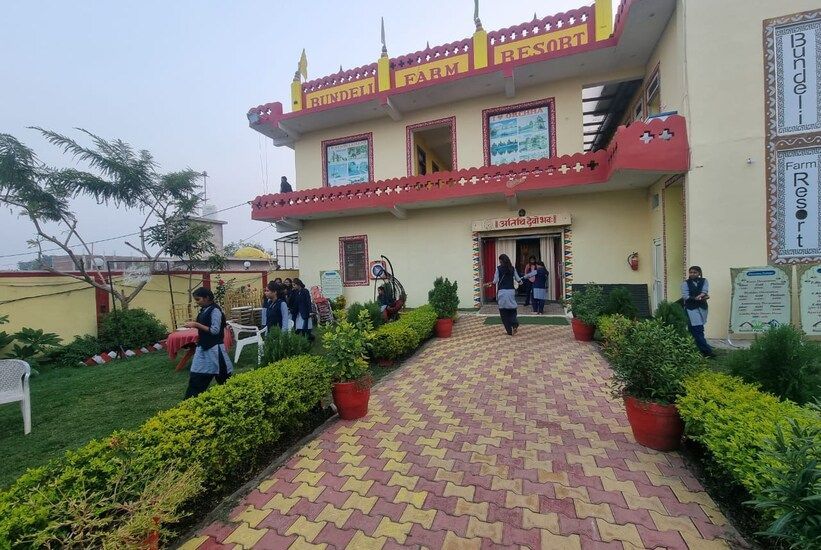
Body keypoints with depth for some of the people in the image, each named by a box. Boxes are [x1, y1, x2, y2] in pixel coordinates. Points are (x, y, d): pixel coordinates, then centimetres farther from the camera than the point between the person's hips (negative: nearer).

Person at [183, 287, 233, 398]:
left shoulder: (215, 310, -15)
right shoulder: (204, 310, 10)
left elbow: (215, 330, -19)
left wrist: (197, 325, -19)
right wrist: (194, 324, 4)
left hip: (214, 348, -8)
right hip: (203, 347, 8)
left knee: (223, 377, 5)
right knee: (196, 377, 7)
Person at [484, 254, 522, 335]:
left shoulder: (499, 268, -5)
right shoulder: (512, 268, 5)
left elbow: (495, 281, -6)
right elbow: (518, 279, 10)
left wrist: (490, 284, 14)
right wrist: (521, 281, 32)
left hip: (502, 292, -3)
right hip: (511, 291, 3)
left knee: (504, 311, 6)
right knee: (512, 310, 15)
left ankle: (509, 331, 9)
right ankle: (515, 324, -9)